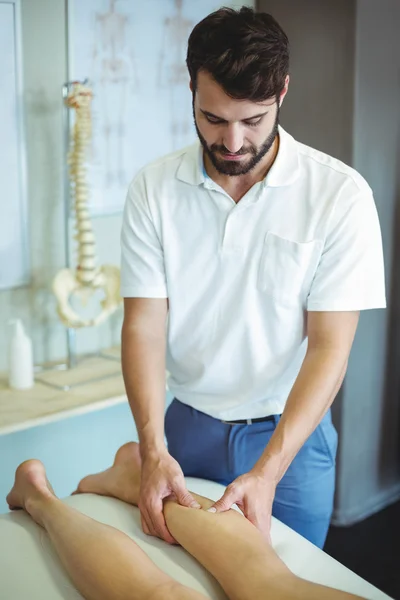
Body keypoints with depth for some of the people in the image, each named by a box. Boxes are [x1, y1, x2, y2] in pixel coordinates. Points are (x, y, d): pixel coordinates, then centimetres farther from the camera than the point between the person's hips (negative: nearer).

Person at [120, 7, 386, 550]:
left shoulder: (340, 194, -15)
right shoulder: (153, 189, -8)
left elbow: (329, 346, -16)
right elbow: (144, 324, -9)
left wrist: (268, 472, -24)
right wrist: (154, 450, -21)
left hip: (291, 431, -1)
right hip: (187, 426, 2)